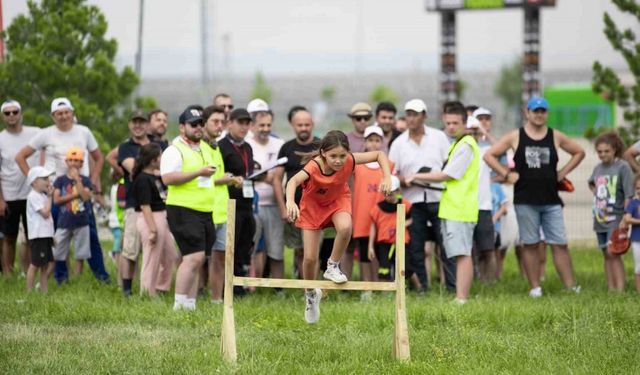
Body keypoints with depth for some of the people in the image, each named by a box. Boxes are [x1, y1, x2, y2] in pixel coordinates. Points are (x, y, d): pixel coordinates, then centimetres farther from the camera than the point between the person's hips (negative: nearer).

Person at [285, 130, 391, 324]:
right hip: (313, 205, -2)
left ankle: (333, 267, -7)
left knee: (345, 227, -33)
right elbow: (294, 180, -56)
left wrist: (387, 177, -31)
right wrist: (290, 202, -76)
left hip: (338, 200, 2)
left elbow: (379, 155, -16)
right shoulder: (314, 167, -37)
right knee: (310, 257, -4)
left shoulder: (349, 161, -28)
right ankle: (311, 294, 27)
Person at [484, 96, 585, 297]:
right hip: (525, 201, -1)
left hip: (551, 200, 1)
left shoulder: (556, 137, 7)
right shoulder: (515, 137, 2)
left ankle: (571, 286, -4)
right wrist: (506, 174, -4)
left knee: (560, 244, -3)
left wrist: (562, 173, 9)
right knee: (530, 244, 2)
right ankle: (535, 287, 7)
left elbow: (579, 152, 19)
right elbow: (489, 155, 4)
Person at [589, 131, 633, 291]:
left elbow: (629, 195, -12)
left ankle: (620, 288, -17)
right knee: (607, 254, 9)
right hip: (600, 218, 7)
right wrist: (595, 193, 13)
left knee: (613, 253, -15)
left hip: (615, 217, -7)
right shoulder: (598, 168, 10)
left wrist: (625, 218, -17)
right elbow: (591, 183, 33)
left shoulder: (623, 167, -9)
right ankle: (611, 288, 14)